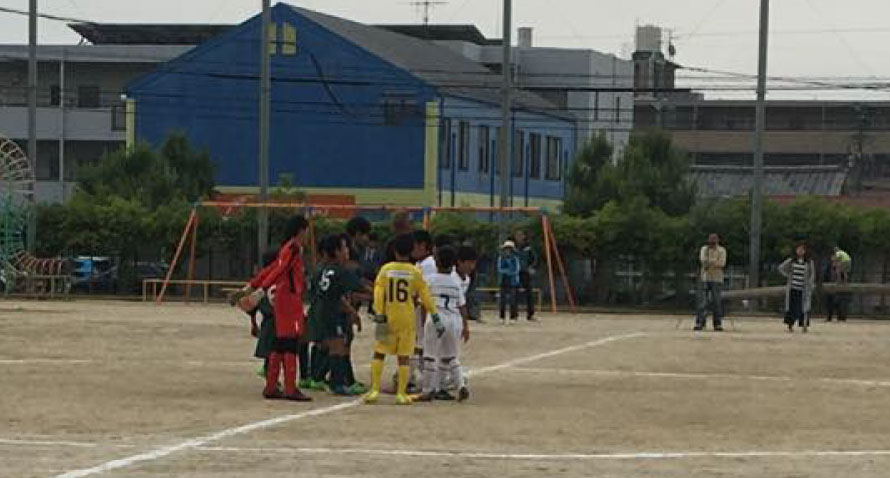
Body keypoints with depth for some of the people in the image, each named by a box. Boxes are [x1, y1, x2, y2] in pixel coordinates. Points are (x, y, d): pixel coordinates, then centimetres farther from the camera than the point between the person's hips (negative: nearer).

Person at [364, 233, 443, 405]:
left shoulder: (385, 269, -1)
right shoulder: (415, 272, -2)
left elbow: (378, 294, -6)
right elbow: (425, 296, -1)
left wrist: (379, 317, -6)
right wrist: (435, 317, 4)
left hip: (388, 317, 0)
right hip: (407, 318, 0)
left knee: (379, 353, 9)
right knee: (404, 356, 5)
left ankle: (375, 390, 2)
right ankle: (401, 393, 3)